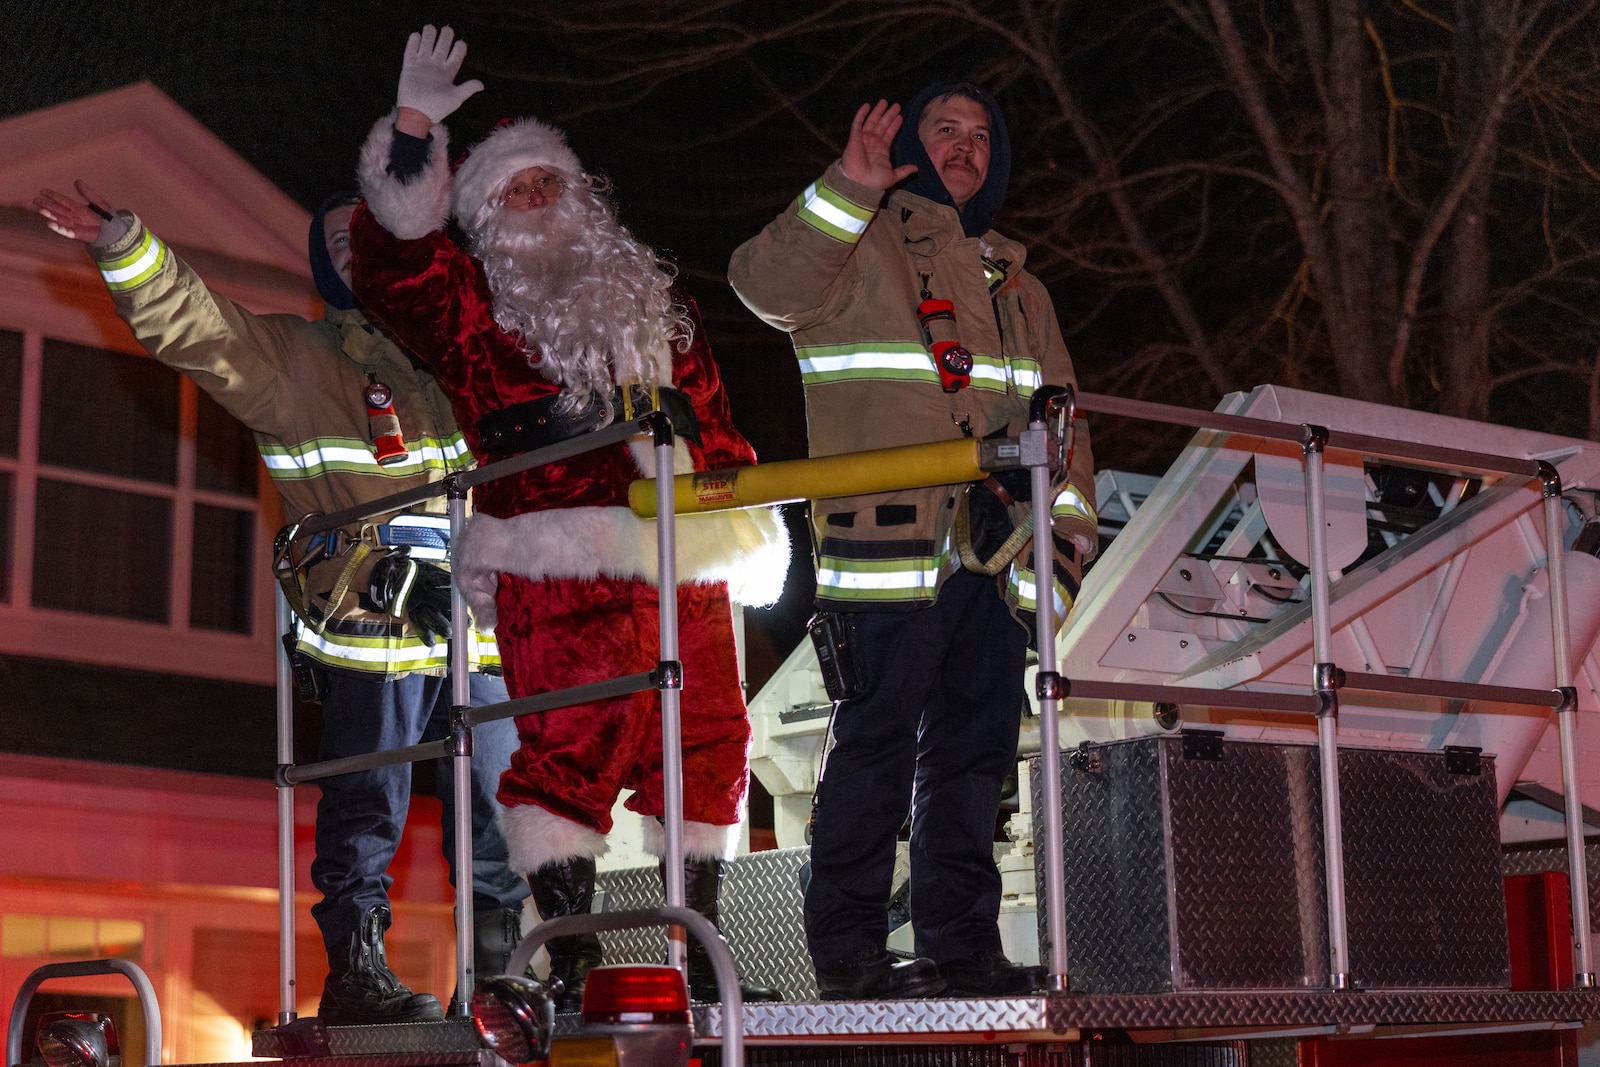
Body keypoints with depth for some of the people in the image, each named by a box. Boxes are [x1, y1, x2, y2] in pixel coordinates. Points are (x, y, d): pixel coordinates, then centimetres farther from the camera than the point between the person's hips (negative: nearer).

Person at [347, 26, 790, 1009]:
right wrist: (416, 127, -4)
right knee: (576, 743, -14)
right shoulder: (473, 302, 14)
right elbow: (395, 248, 0)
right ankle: (571, 962, -8)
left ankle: (701, 957, 12)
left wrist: (748, 525, 19)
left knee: (711, 743, 3)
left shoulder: (652, 295, 25)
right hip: (558, 565, -5)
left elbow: (713, 415, 25)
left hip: (686, 558, 5)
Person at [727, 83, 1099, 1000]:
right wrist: (848, 193, -18)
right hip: (889, 541, -6)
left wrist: (1069, 523, 12)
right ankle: (849, 950, -2)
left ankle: (962, 946, 12)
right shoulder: (859, 249, 8)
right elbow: (765, 284, -12)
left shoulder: (1014, 282, 26)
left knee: (977, 744, 6)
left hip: (994, 544, 6)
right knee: (879, 743, -7)